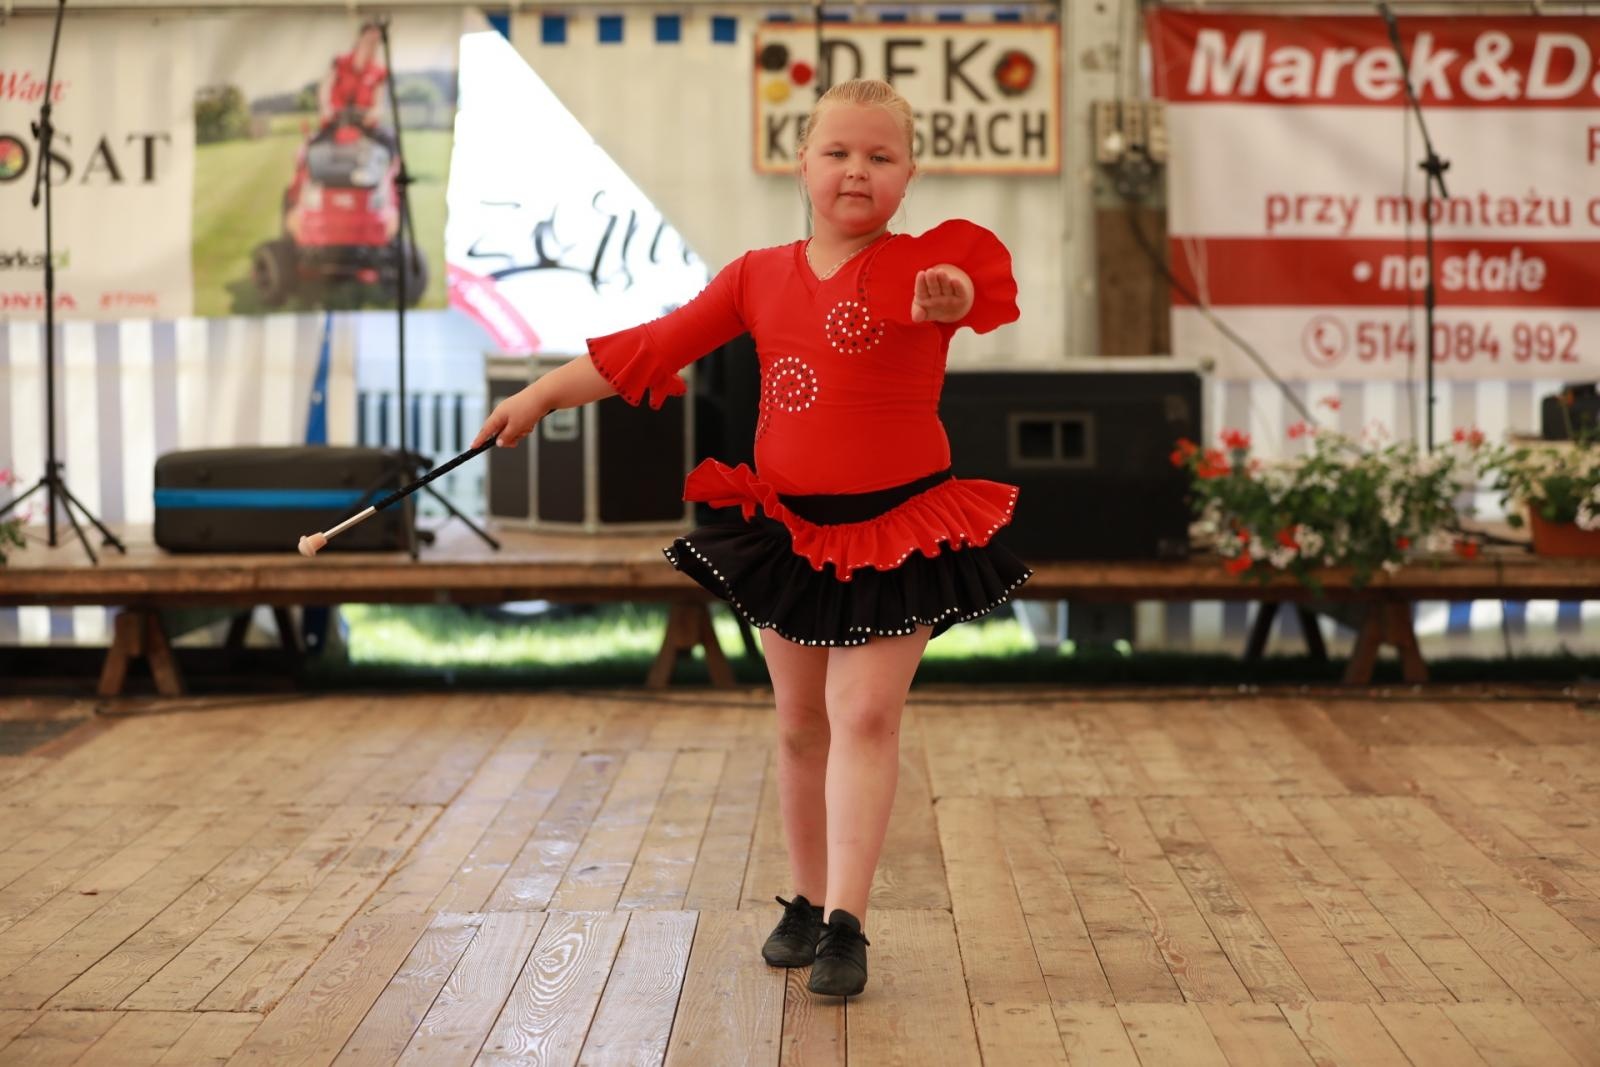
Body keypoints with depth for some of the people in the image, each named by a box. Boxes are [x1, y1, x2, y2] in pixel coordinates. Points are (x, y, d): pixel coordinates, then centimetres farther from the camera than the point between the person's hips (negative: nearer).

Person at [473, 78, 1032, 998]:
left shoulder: (924, 265, -7)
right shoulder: (760, 276, 5)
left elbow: (983, 288, -29)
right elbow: (660, 344, 7)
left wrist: (953, 297, -54)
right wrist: (541, 396, 6)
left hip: (901, 531, -4)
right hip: (790, 531, 4)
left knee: (867, 716, -10)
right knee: (802, 724, 13)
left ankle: (846, 922, -5)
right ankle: (808, 900, 28)